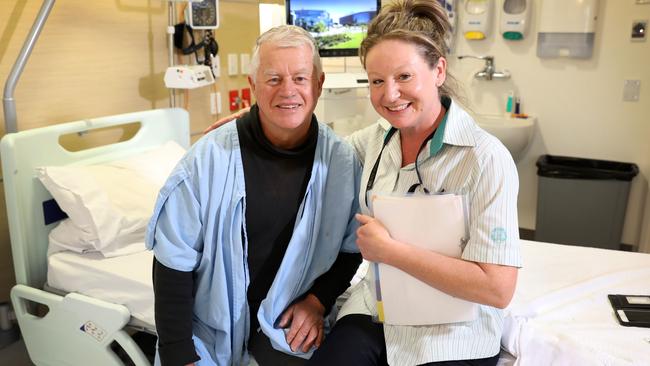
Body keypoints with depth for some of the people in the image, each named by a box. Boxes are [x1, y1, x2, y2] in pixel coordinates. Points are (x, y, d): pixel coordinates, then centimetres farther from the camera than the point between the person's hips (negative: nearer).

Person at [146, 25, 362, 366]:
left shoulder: (342, 160, -11)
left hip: (289, 324, 2)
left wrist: (319, 299, -9)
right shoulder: (209, 157, -18)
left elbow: (351, 246, 3)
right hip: (211, 325, -1)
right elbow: (174, 261, -11)